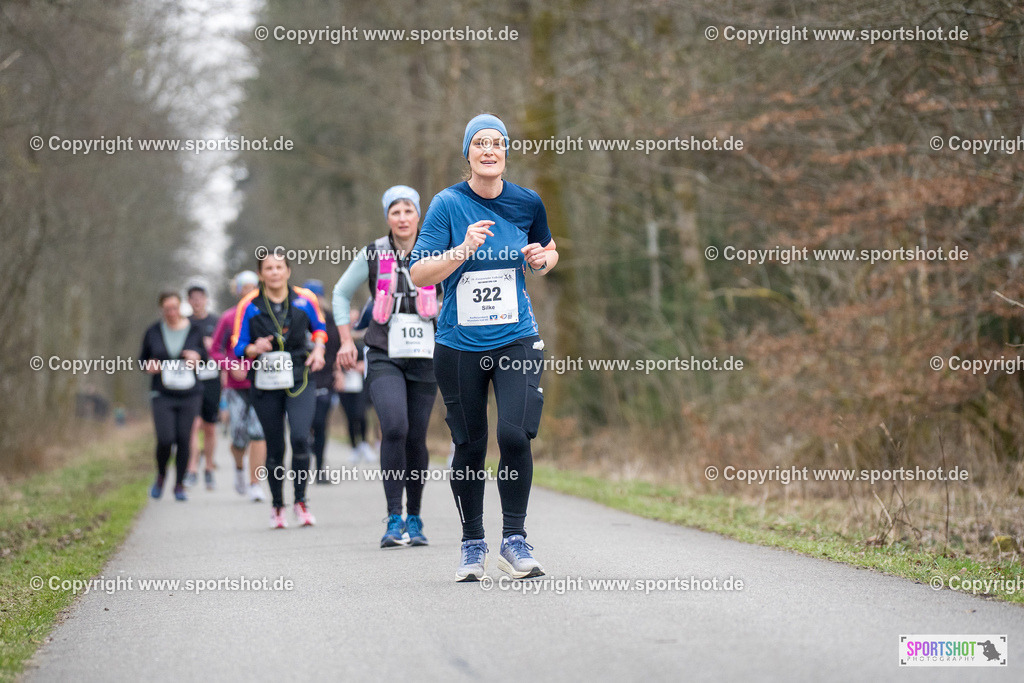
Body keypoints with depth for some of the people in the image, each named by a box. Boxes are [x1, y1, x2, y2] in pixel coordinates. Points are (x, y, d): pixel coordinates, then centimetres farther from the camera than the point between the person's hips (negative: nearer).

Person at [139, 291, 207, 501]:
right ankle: (161, 474, 18)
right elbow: (143, 359, 13)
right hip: (163, 395, -1)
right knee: (165, 440, -12)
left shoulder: (193, 331, 4)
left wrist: (197, 355, -7)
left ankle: (179, 485, 14)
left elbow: (204, 353, 16)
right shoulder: (153, 332, 3)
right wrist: (148, 366, -9)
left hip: (189, 395, 1)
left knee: (184, 440, -1)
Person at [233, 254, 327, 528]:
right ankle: (277, 505, 23)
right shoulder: (249, 306, -3)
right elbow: (238, 346, 0)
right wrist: (254, 349, -20)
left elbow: (319, 328, 19)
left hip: (299, 382, 0)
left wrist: (318, 349, 1)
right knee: (275, 448, 5)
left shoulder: (305, 300, 1)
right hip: (265, 385, 0)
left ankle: (300, 501, -3)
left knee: (300, 438, -18)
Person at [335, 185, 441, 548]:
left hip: (425, 357, 1)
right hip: (384, 357, -1)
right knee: (394, 428, -21)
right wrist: (346, 341, 10)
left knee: (416, 438, 2)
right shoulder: (372, 254, 3)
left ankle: (414, 519, 19)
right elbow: (341, 293, 17)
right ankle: (394, 520, -16)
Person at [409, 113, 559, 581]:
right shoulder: (448, 204, -4)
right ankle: (472, 546, 22)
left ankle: (514, 541, -3)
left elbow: (547, 252, 23)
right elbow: (419, 274, -9)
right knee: (469, 446, 5)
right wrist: (464, 249, -22)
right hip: (459, 344, -1)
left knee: (515, 433, -16)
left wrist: (542, 259, 0)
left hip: (517, 339, 1)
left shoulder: (527, 203, 4)